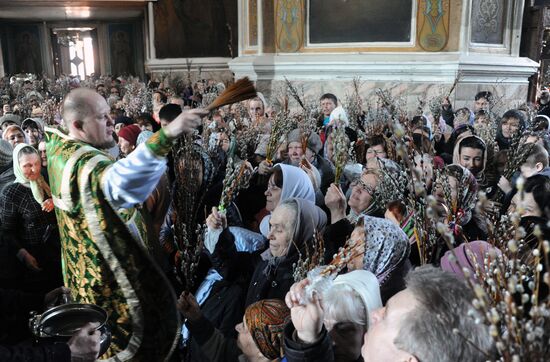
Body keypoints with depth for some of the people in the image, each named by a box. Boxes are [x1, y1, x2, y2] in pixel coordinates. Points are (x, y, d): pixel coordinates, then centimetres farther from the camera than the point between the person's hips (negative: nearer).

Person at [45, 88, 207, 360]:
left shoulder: (57, 145, -3)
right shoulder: (86, 164, -35)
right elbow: (119, 182, -60)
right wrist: (166, 135, -70)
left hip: (82, 266, 10)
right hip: (112, 273, -10)